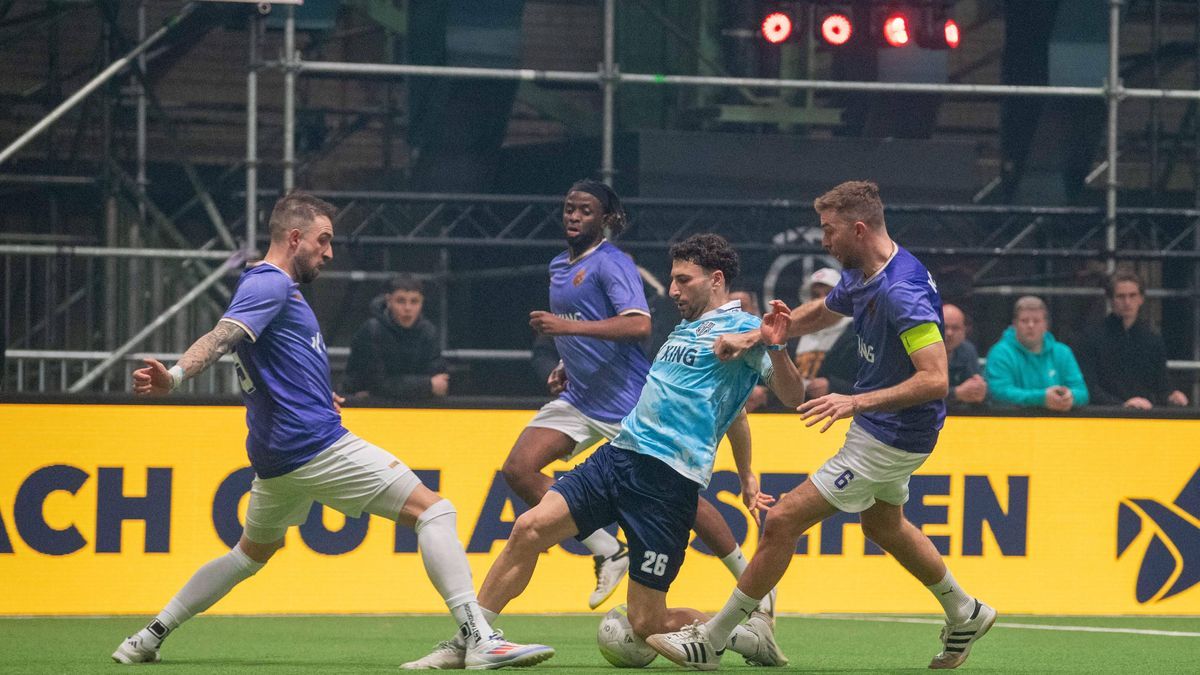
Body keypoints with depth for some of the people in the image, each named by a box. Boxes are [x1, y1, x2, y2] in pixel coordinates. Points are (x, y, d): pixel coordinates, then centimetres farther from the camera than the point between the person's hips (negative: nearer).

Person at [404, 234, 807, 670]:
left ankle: (751, 631, 16)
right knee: (530, 528, -12)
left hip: (669, 481, -8)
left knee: (647, 624, -6)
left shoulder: (741, 326, -2)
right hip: (619, 454, 8)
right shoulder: (686, 327, 23)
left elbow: (792, 396, -11)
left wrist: (776, 347, -29)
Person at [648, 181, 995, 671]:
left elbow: (935, 379, -35)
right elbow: (820, 313, 22)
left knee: (782, 521, -9)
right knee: (883, 524, 32)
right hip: (885, 431, 10)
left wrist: (857, 402, -40)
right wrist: (755, 336, 9)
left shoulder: (902, 292, -29)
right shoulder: (861, 278, 1)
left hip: (888, 440, -10)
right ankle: (965, 615, 48)